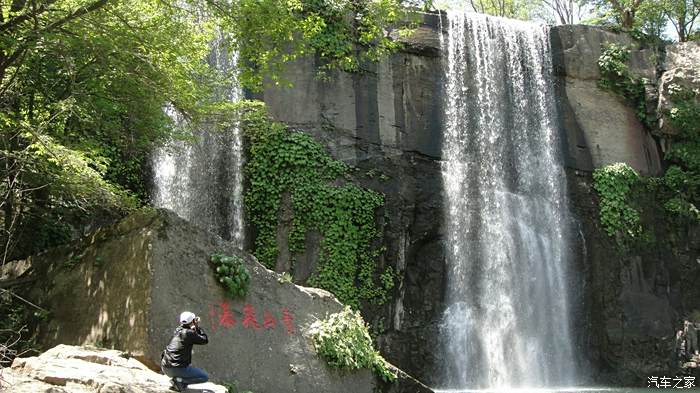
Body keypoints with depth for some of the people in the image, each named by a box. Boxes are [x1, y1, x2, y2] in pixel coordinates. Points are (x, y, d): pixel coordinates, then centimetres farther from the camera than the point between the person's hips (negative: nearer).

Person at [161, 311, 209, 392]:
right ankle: (179, 380, -10)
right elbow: (205, 340, -1)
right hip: (176, 369, -8)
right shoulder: (189, 333, -11)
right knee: (205, 377, 1)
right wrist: (197, 327, 6)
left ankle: (178, 379, 15)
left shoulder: (177, 330, 12)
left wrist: (195, 328, 19)